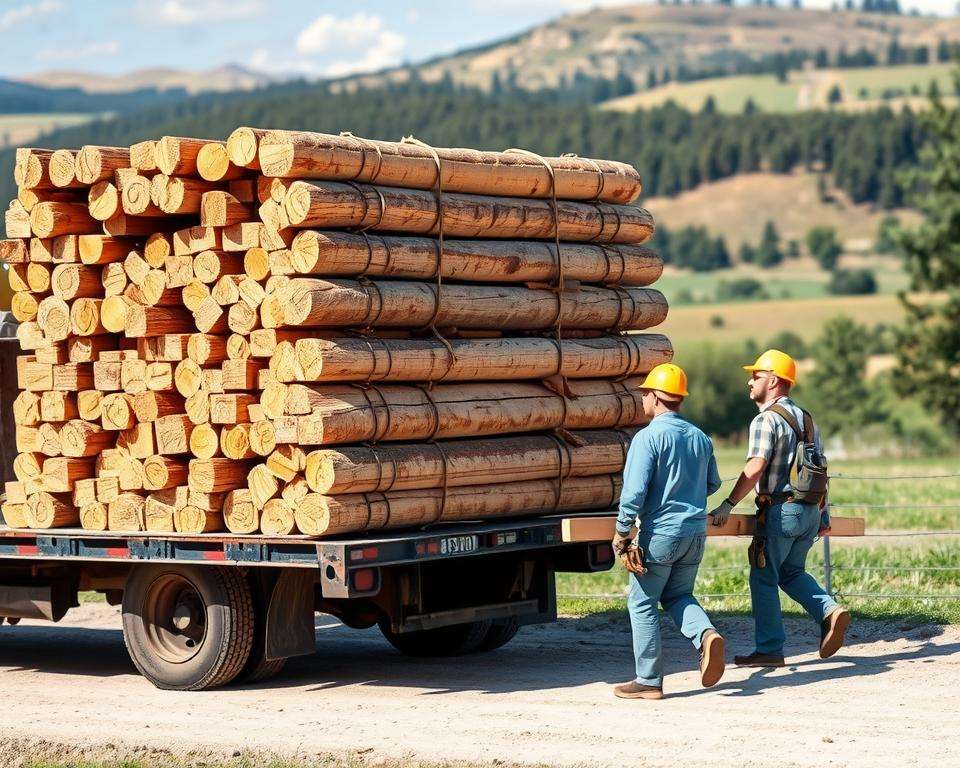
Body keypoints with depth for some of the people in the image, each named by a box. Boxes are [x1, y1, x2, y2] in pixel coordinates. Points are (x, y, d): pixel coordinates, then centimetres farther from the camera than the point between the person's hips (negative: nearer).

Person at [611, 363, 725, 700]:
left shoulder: (648, 437, -14)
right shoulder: (700, 438, 8)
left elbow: (634, 491, -19)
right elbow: (712, 484, 21)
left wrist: (622, 533, -9)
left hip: (661, 532, -6)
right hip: (696, 531, 6)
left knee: (642, 604, 5)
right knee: (677, 596, 21)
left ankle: (649, 681, 7)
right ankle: (707, 634, -8)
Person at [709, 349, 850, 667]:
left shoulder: (766, 419, -11)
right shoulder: (805, 418, 16)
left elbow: (755, 467, -23)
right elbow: (822, 468, 19)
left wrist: (728, 505, -21)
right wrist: (823, 514, 24)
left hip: (781, 510, -8)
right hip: (811, 509, 8)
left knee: (764, 578, 2)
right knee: (791, 572, 20)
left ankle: (769, 649, 4)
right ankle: (830, 611, -2)